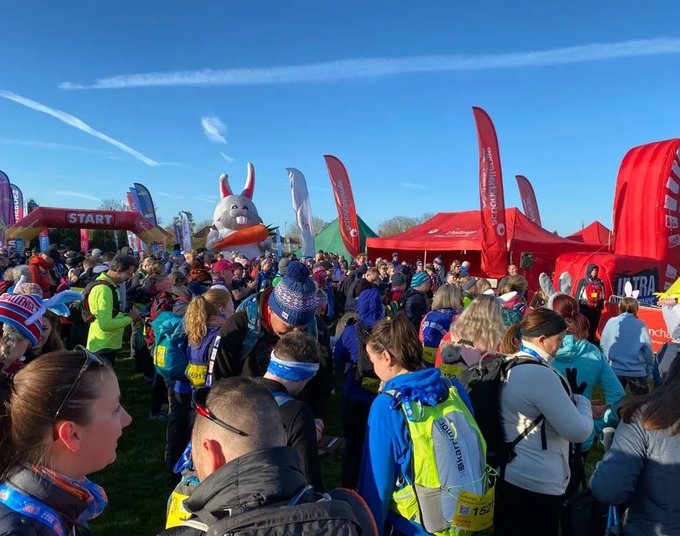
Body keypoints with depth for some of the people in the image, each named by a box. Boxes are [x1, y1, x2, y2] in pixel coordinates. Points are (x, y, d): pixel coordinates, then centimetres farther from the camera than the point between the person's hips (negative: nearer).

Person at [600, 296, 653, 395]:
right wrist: (650, 370, 3)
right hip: (637, 371, -2)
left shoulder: (611, 322, -5)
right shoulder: (640, 325, -10)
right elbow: (647, 349, -7)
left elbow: (603, 344, 2)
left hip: (615, 369, 2)